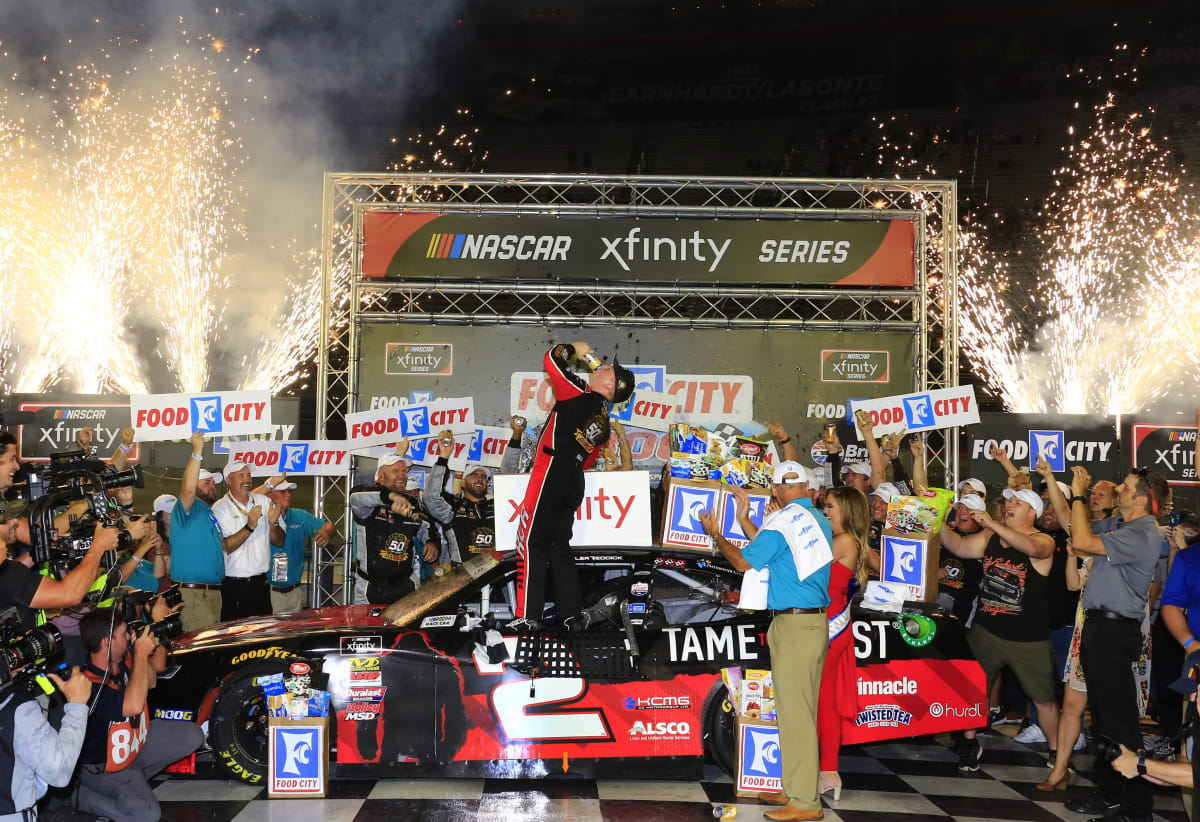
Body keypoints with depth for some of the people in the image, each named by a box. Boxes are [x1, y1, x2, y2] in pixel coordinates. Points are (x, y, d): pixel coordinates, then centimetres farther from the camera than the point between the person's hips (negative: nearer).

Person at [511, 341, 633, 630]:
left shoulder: (579, 395, -9)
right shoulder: (604, 424, 14)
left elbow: (550, 360, -9)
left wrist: (573, 348, 9)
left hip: (549, 478, -8)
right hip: (574, 485, 8)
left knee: (531, 543, -4)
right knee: (560, 546, 14)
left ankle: (527, 615, -8)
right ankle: (570, 614, 12)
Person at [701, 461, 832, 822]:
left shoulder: (782, 521, -11)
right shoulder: (820, 521, 12)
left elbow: (745, 562, -5)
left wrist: (715, 535, 10)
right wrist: (745, 520, 34)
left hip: (794, 625, -9)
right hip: (816, 621, 9)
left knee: (795, 713, -6)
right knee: (802, 711, 14)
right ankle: (797, 789, 22)